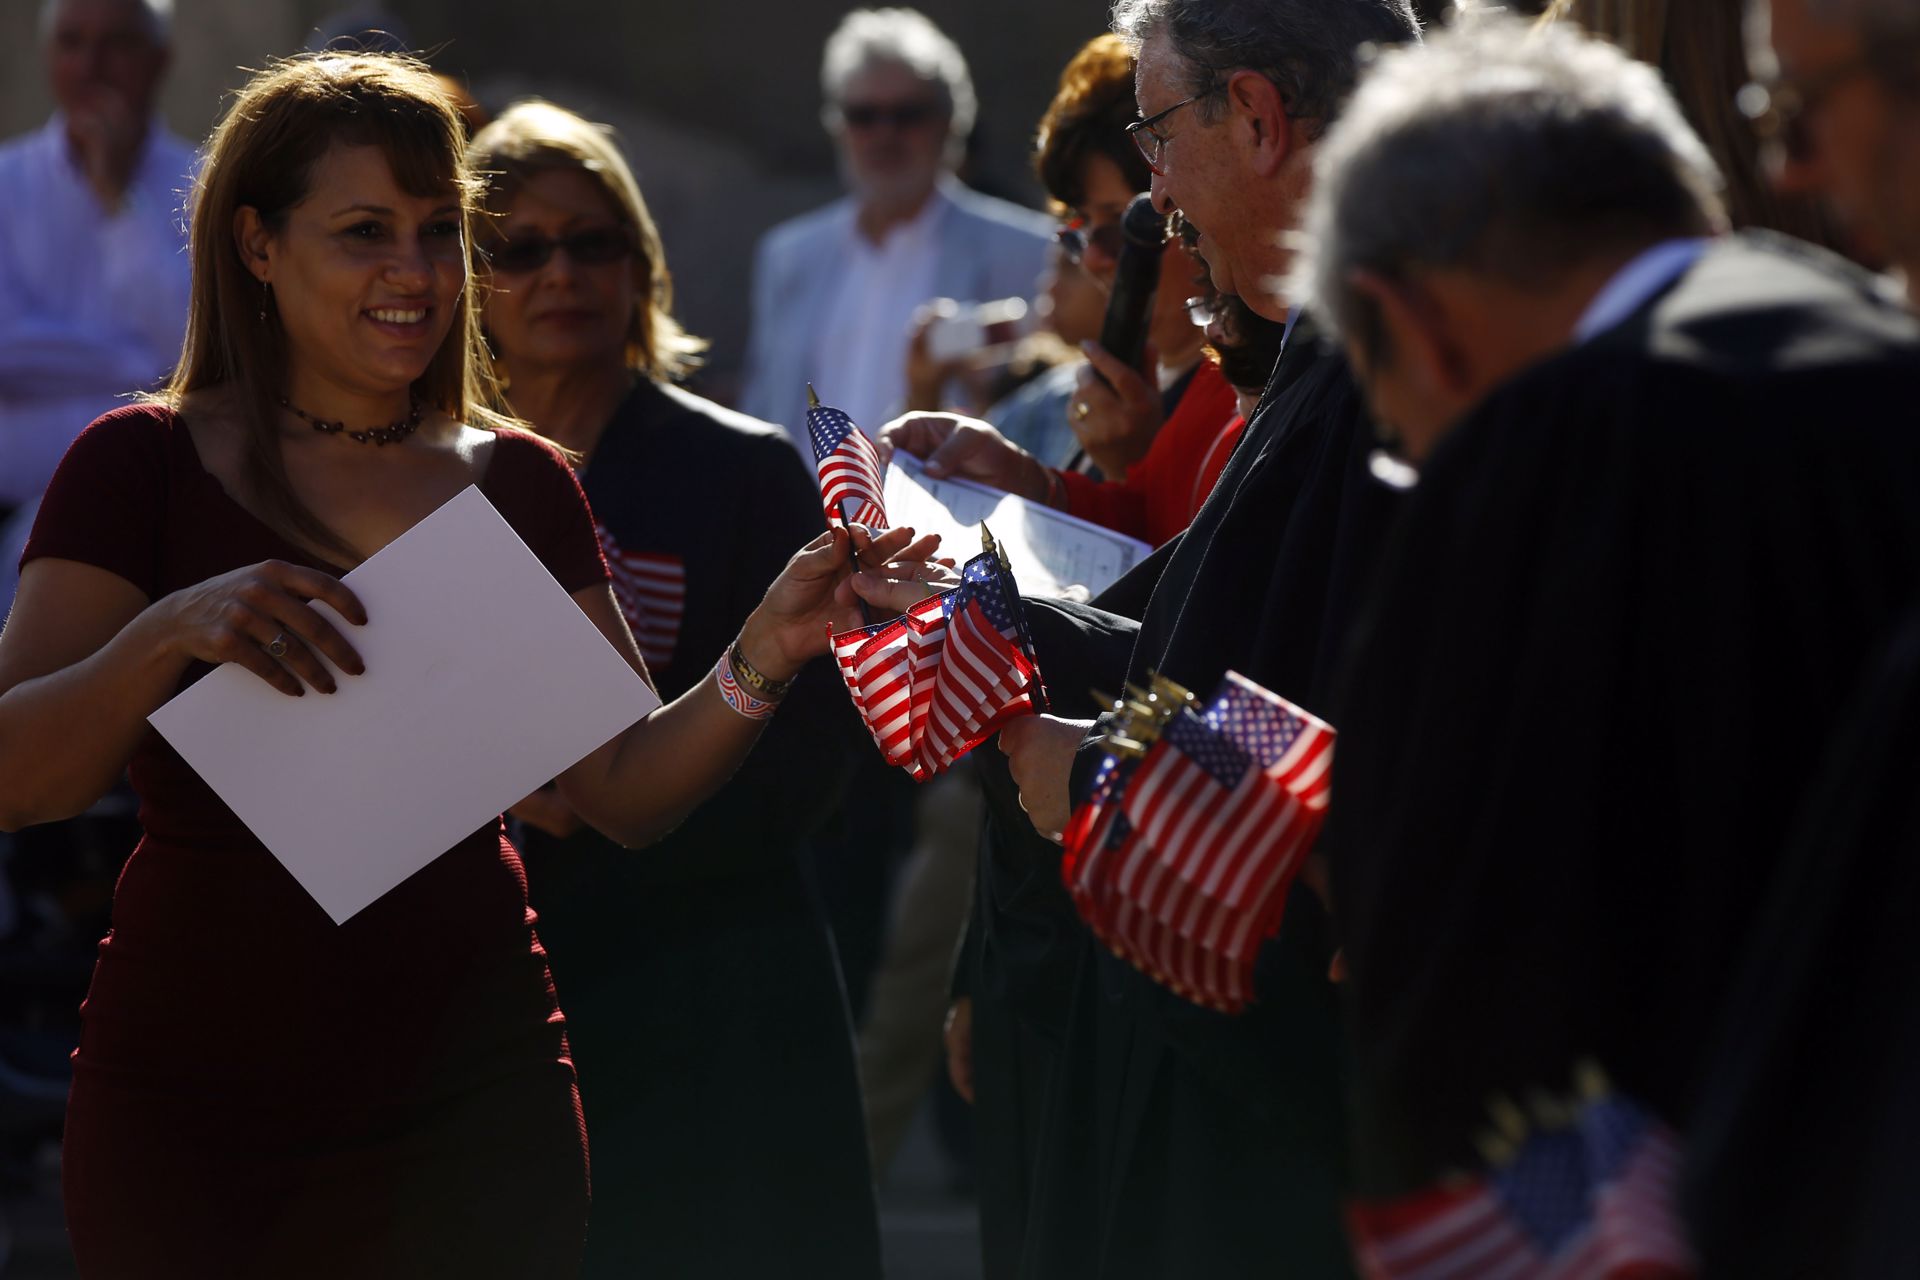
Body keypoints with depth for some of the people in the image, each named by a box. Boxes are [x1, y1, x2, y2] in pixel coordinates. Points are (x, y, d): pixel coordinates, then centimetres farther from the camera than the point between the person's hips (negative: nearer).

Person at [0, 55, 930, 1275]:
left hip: (476, 1090, 3)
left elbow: (627, 787, 5)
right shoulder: (146, 465, -1)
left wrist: (764, 654, -12)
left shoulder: (517, 480, 10)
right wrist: (171, 632, -27)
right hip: (199, 1114, -3)